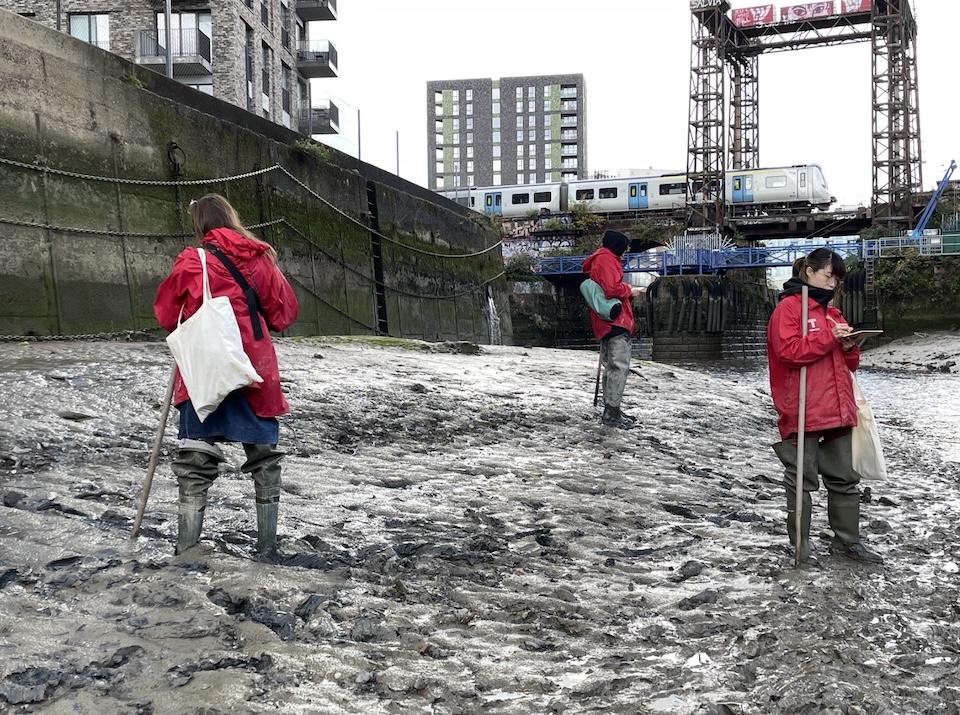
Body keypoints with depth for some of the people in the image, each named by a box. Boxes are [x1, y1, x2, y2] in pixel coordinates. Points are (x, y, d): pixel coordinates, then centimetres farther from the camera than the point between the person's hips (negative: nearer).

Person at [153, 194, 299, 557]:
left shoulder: (191, 261, -6)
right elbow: (284, 311, 6)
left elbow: (166, 313, 1)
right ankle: (267, 544, 17)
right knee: (264, 458, 14)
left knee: (195, 460, 5)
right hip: (256, 372, 2)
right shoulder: (259, 258, 1)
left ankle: (186, 547, 2)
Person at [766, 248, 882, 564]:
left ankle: (847, 540, 22)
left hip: (838, 411, 8)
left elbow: (849, 364, 23)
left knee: (845, 479, 12)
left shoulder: (832, 312, 20)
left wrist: (849, 346, 1)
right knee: (803, 479, 2)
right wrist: (828, 337, -18)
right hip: (803, 412, -8)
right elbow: (788, 350, -19)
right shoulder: (788, 307, -4)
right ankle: (800, 543, 12)